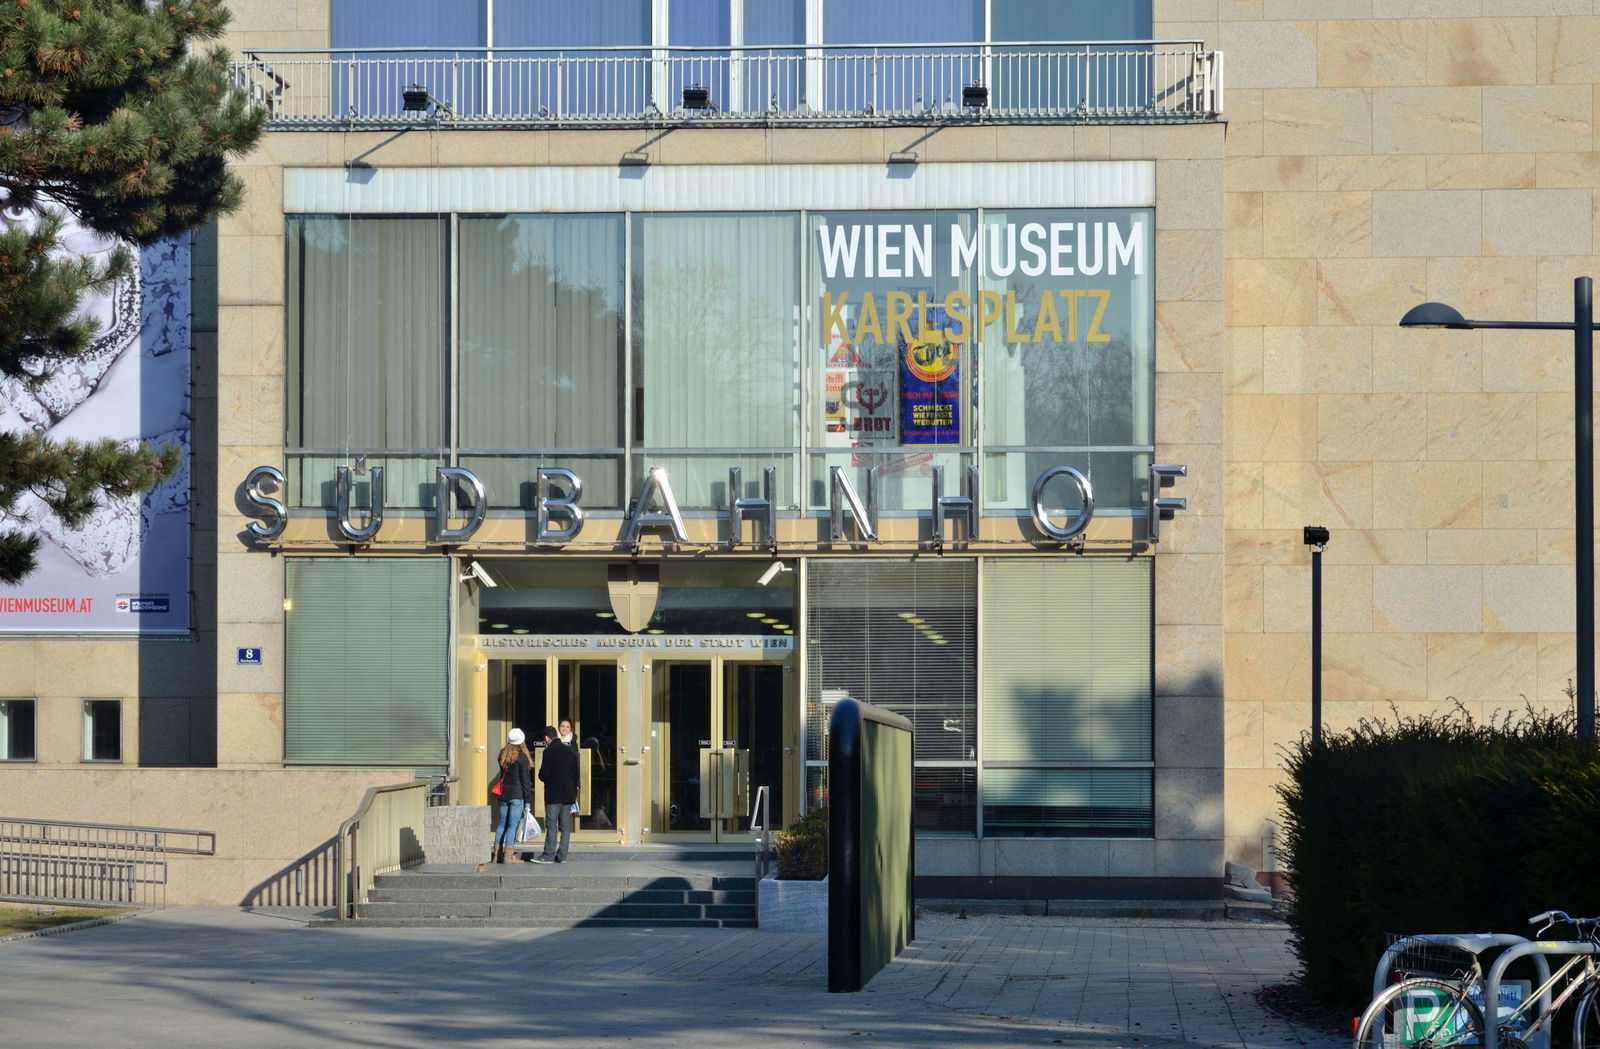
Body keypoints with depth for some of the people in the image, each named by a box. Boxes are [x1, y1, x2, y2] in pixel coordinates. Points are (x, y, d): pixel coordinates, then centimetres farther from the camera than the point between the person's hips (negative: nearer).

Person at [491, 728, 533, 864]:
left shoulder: (502, 755, 8)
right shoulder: (522, 758, -10)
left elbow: (502, 775, 13)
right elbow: (525, 780, -10)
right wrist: (528, 800, -6)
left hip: (503, 794, 6)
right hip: (517, 795, -6)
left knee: (502, 824, 12)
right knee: (513, 825, -4)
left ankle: (497, 855, 14)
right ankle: (507, 856, -6)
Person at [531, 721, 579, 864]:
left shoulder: (549, 751, -10)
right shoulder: (570, 751, 10)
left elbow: (544, 774, -13)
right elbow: (576, 773, 12)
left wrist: (541, 775, 11)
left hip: (554, 794, -6)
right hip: (569, 793, 6)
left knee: (551, 825, -5)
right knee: (565, 826, 6)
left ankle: (549, 855, -7)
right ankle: (562, 855, 6)